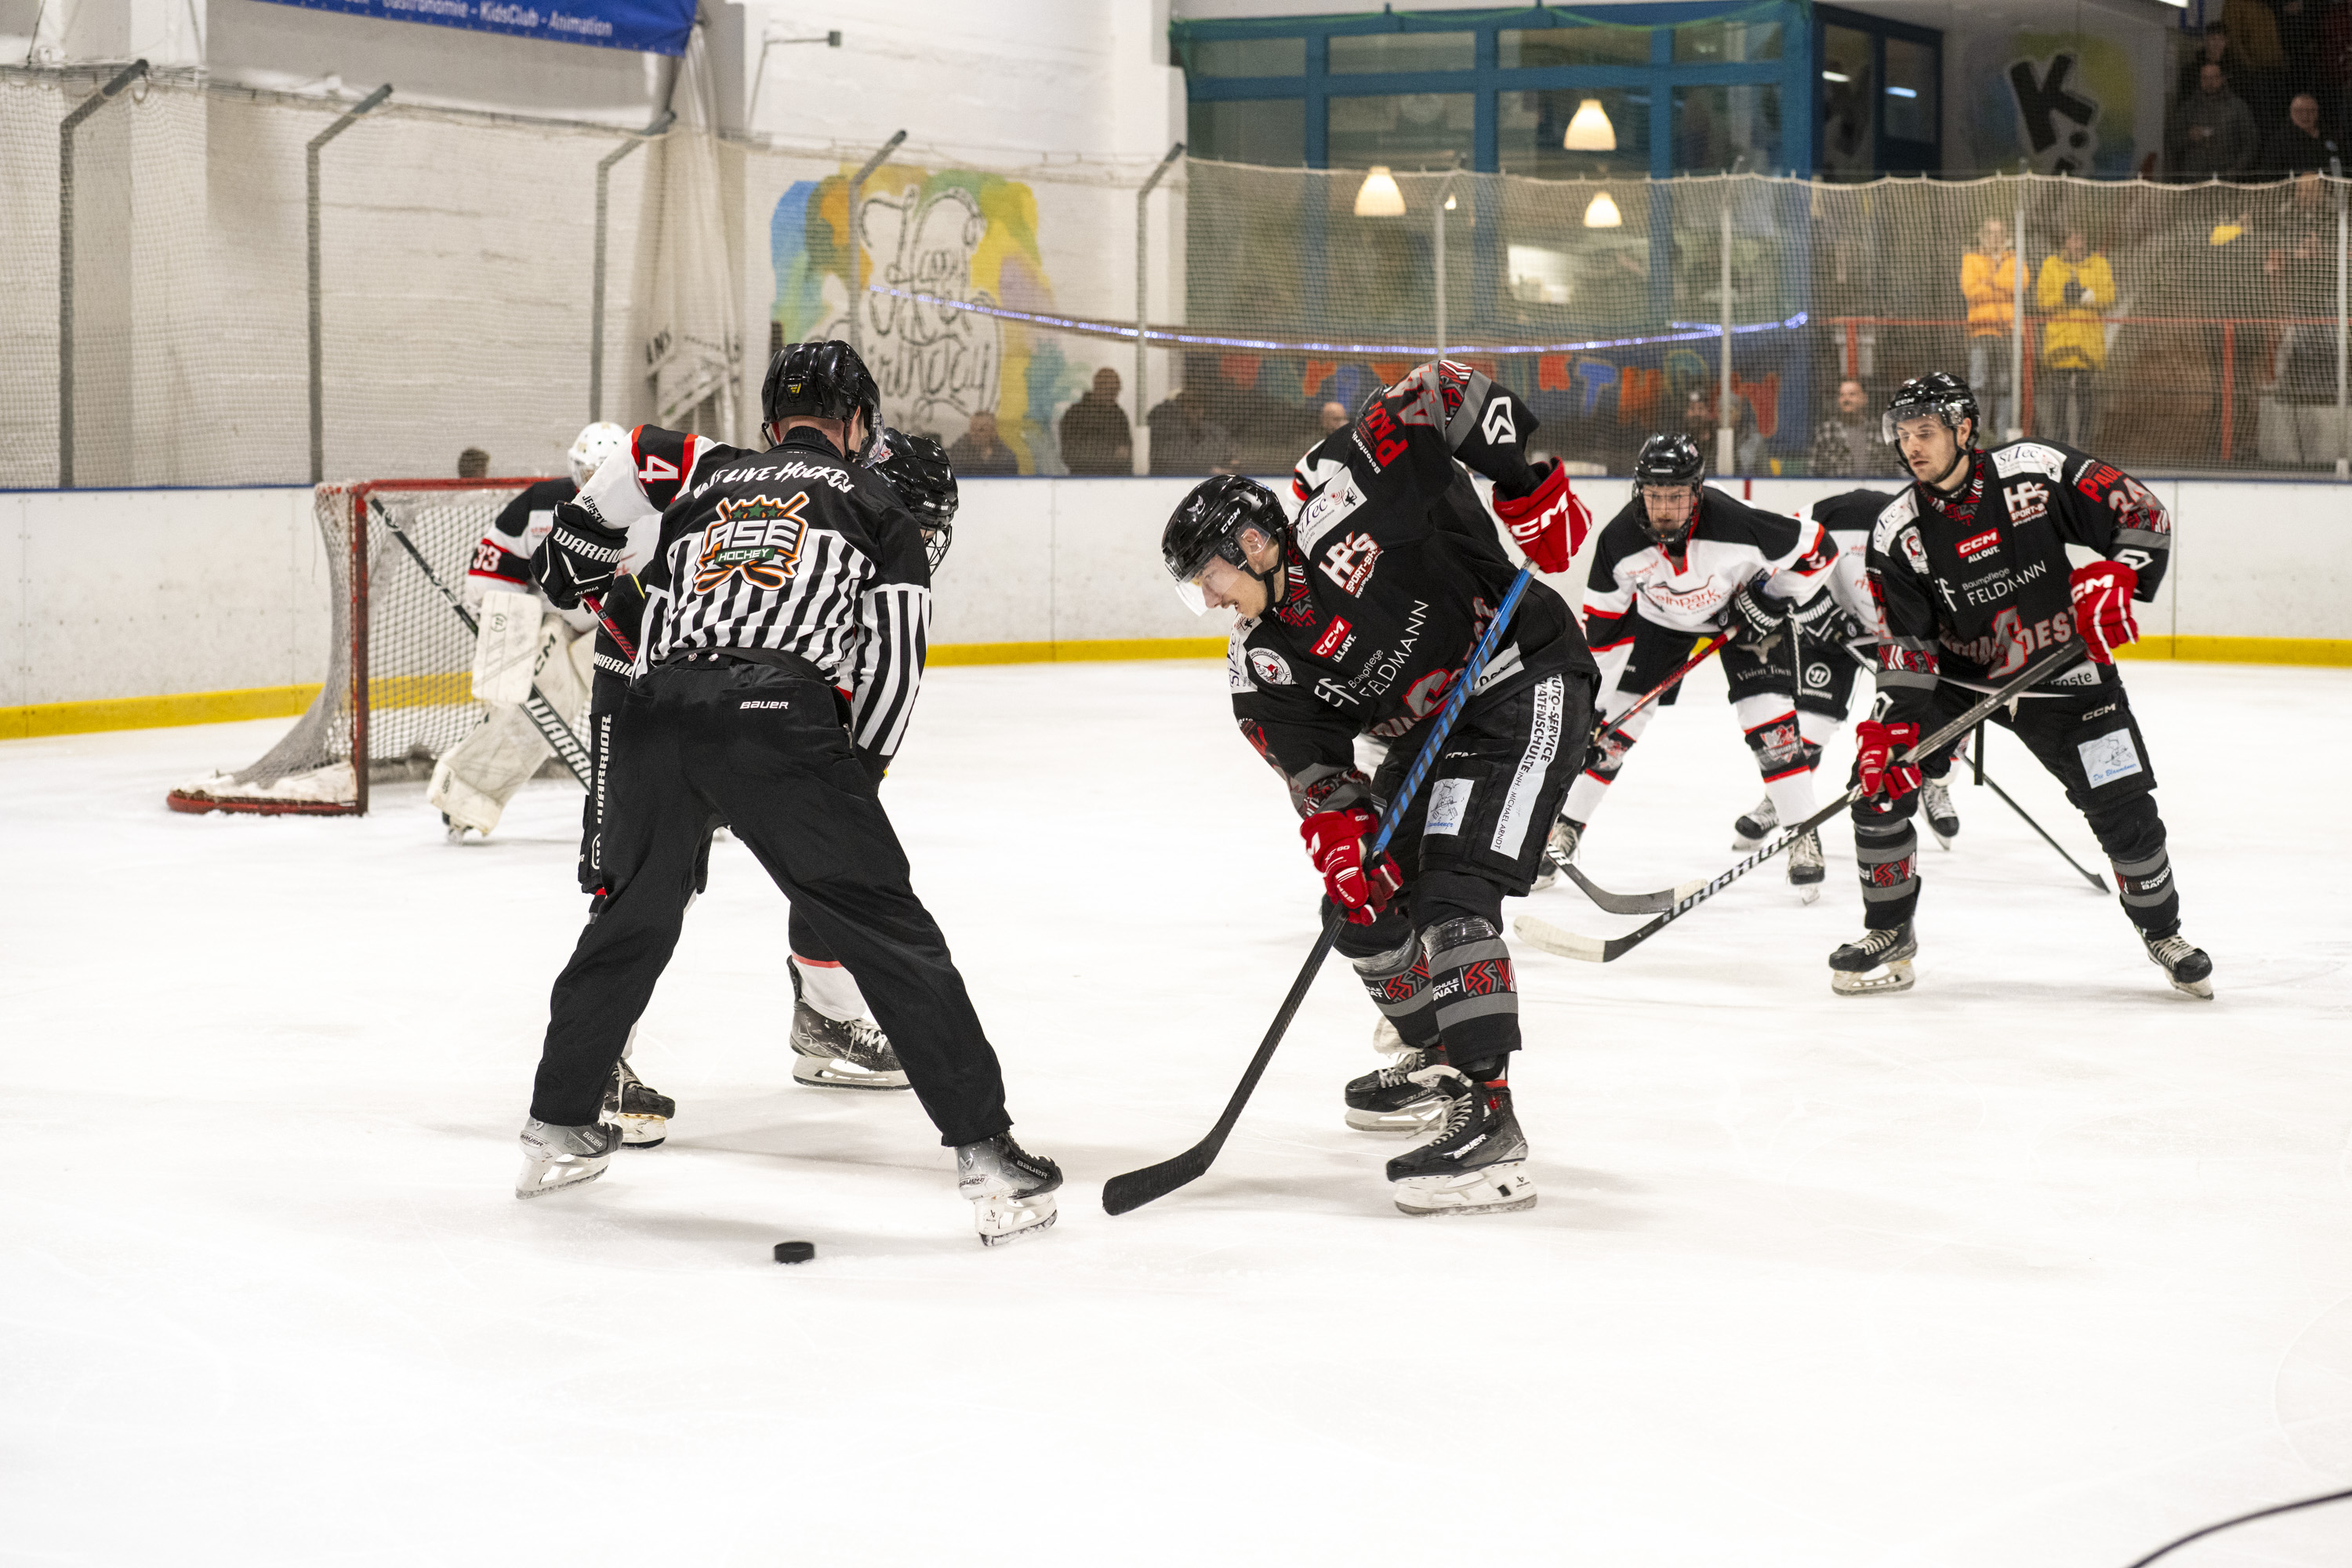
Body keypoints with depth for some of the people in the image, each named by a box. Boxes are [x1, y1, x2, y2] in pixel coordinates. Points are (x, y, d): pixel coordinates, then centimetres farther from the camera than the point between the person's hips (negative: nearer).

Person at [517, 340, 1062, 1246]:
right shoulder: (872, 502, 20)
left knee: (632, 920, 25)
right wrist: (859, 772, 20)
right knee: (887, 933, 0)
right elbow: (893, 659, 11)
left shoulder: (705, 475, 27)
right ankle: (984, 1154, -7)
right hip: (777, 720, -4)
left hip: (656, 718, 4)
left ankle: (556, 1131, 35)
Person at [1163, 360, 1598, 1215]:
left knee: (1452, 892, -21)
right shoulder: (1261, 671, 1)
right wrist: (1340, 831, -23)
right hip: (1428, 731, 9)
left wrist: (1523, 477, -19)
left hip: (1526, 682, -9)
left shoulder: (1342, 503, -18)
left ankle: (1485, 1120, -27)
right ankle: (1438, 1060, 35)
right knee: (1365, 900, 11)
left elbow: (1439, 394, -14)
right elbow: (1318, 770, -3)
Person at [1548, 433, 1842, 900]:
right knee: (1617, 720, -2)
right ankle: (1566, 827, 12)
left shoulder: (1737, 524, -37)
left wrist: (1775, 599, -23)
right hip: (1660, 617, 2)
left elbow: (1817, 549, -22)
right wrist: (1593, 689, -8)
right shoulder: (1619, 541, -27)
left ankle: (1803, 837, -3)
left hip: (1744, 610, -2)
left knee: (1770, 720, -15)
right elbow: (1603, 620, -11)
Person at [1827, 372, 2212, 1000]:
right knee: (1880, 778, -14)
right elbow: (1906, 642, -10)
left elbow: (2143, 516, -11)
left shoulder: (2039, 470, -17)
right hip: (1956, 675, 2)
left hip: (2061, 670, -2)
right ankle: (1890, 935, 4)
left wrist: (2117, 580, -27)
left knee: (2122, 806, -5)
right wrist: (1891, 723, -22)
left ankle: (2162, 930, 22)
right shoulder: (1898, 531, -10)